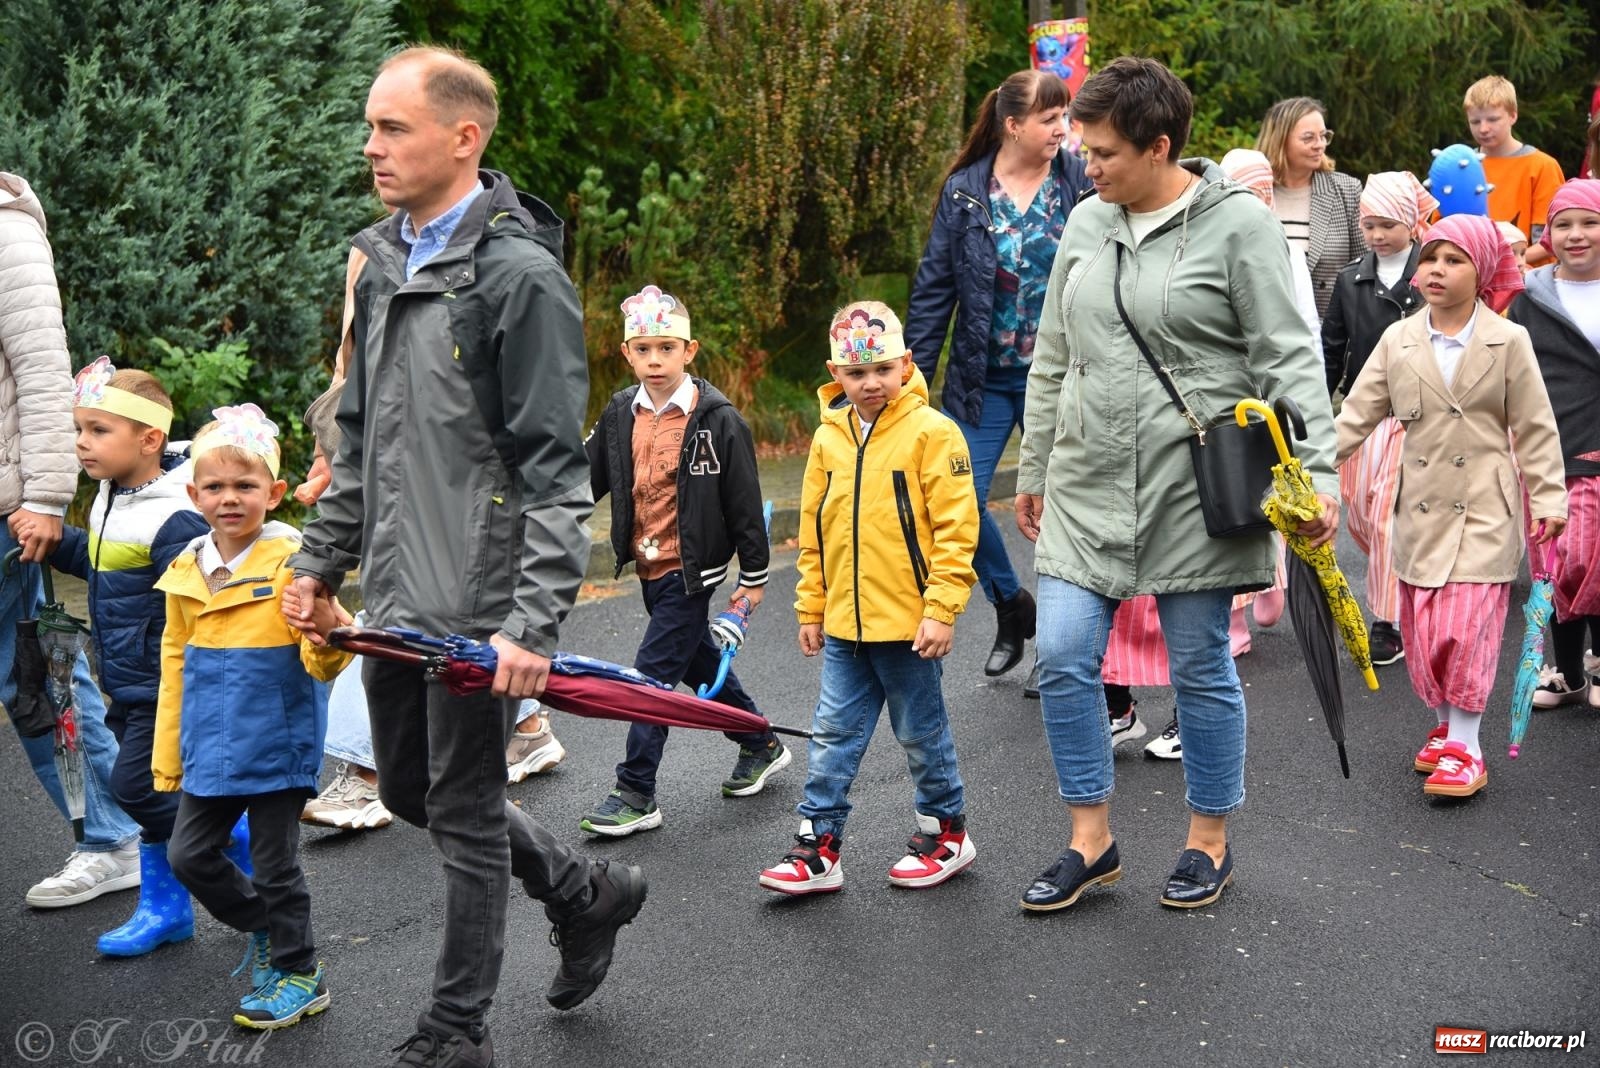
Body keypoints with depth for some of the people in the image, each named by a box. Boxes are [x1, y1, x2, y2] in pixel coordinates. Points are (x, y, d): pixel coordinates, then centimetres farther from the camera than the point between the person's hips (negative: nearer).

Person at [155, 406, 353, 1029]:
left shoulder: (292, 562, -14)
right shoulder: (187, 570, 4)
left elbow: (321, 665, -16)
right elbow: (175, 666, 14)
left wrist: (328, 632, -40)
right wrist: (168, 755, 15)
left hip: (277, 745, -6)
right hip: (211, 747, 6)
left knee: (274, 863, 4)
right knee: (189, 855, 11)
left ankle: (298, 974, 22)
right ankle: (266, 930, 33)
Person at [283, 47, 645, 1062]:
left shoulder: (520, 275, -15)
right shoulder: (381, 264, 10)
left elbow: (556, 470, -18)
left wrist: (535, 622, -23)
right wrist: (322, 558, 18)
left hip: (478, 609, -8)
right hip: (396, 601, 9)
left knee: (464, 814, 4)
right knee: (409, 788, 19)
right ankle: (588, 889, 38)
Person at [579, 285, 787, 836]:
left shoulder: (718, 420, -14)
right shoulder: (620, 413, 3)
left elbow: (744, 503, -9)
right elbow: (589, 477, 13)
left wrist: (753, 577, -6)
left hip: (691, 568, -7)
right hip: (649, 565, 7)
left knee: (654, 670, -8)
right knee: (698, 660, 19)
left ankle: (636, 794, 0)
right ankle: (761, 744, 39)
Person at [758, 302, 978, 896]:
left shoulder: (931, 432, -10)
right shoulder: (829, 437, 7)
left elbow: (955, 527, -12)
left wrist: (941, 609, -16)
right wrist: (811, 609, 15)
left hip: (908, 623, -5)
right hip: (844, 624, 5)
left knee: (922, 734, 9)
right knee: (833, 735, 7)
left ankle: (946, 834, 27)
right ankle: (819, 847, 14)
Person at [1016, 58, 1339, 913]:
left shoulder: (1238, 224, -7)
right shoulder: (1086, 224, 10)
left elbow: (1288, 360, -9)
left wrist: (1316, 474, -17)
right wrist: (1033, 471, 20)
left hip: (1194, 489, -5)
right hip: (1088, 488, 5)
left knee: (1201, 669, 6)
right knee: (1062, 659, 0)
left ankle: (1209, 842, 26)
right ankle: (1091, 843, 16)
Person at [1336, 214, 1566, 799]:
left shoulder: (1509, 341, -2)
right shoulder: (1398, 341, 5)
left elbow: (1535, 428, 1)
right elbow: (1356, 414, 6)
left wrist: (1548, 498, -3)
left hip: (1484, 510, -3)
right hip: (1421, 508, 4)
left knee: (1466, 626, -9)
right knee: (1422, 630, 7)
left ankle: (1464, 746, 0)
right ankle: (1443, 726, 25)